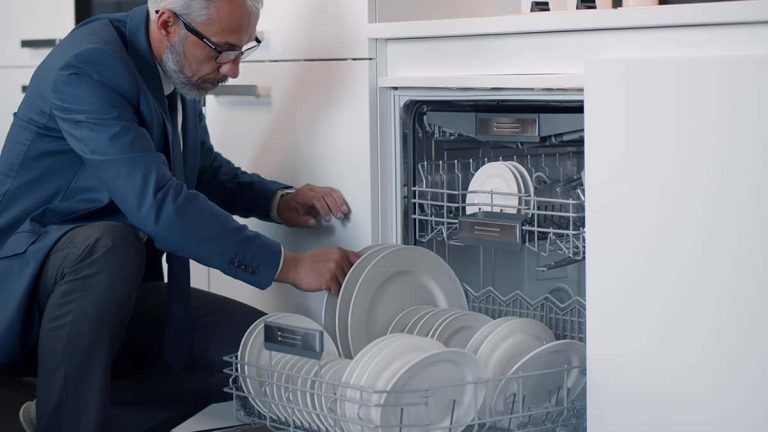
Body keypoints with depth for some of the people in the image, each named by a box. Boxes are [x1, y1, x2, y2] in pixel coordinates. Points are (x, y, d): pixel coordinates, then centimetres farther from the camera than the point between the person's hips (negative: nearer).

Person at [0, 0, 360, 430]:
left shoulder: (179, 68, 1)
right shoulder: (88, 68, -23)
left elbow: (203, 168, 18)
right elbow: (157, 202, -31)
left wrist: (279, 201, -2)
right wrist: (288, 265, -29)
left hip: (125, 289, 7)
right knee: (109, 245, -38)